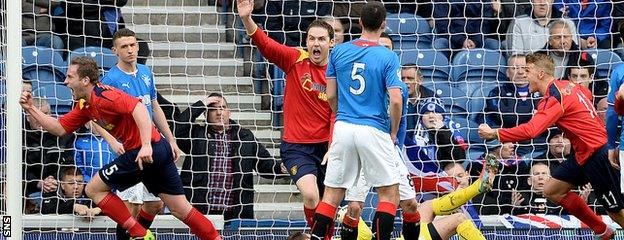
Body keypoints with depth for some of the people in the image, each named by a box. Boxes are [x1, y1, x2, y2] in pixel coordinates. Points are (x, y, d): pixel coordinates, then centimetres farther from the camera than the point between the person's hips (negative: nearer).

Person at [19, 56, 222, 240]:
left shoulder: (102, 96, -14)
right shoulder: (85, 105, 16)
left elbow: (138, 107, -27)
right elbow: (60, 128, 21)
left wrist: (146, 145, -35)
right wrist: (30, 109, 14)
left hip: (143, 153, -9)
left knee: (94, 189, 2)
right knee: (181, 210, 10)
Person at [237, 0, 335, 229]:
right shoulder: (295, 59, -4)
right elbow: (264, 43, -15)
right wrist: (247, 19, -31)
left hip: (325, 147, 2)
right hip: (296, 146, -2)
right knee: (310, 195, -22)